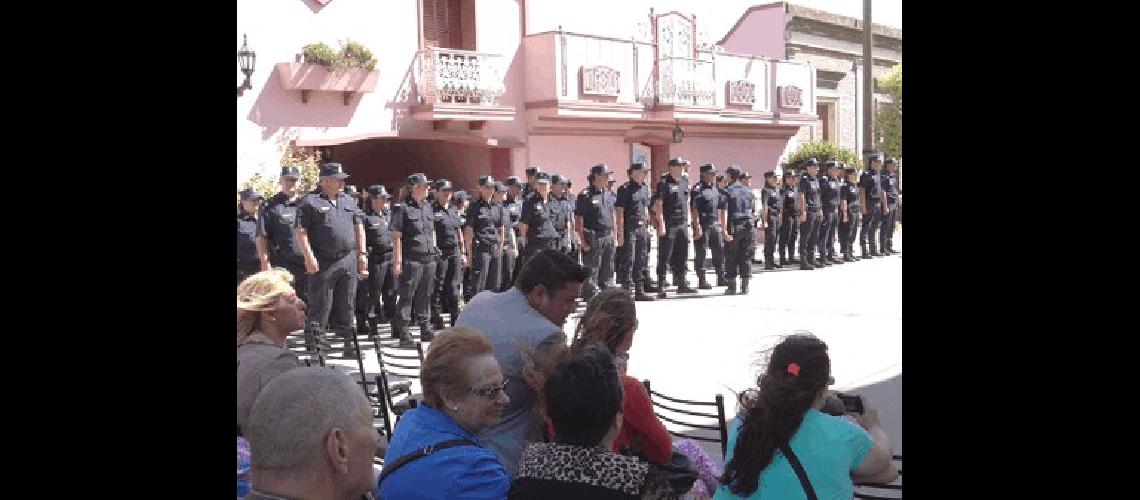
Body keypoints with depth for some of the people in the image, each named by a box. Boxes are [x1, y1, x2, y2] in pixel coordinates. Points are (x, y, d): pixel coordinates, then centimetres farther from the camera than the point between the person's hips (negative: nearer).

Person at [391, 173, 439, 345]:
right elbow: (396, 237, -9)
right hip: (411, 260, -7)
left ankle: (426, 330, 21)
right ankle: (403, 334, 0)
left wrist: (434, 251, 19)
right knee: (406, 297, -3)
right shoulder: (402, 208, -6)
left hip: (429, 259, 7)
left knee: (424, 297, 13)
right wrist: (397, 261, -14)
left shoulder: (428, 207, 16)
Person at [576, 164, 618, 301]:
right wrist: (583, 242, -15)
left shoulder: (609, 195, 13)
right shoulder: (585, 196, -9)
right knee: (591, 272, -4)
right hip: (593, 239, -7)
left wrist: (614, 237, 15)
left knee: (607, 272, 12)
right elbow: (578, 221, -11)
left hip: (608, 238, 7)